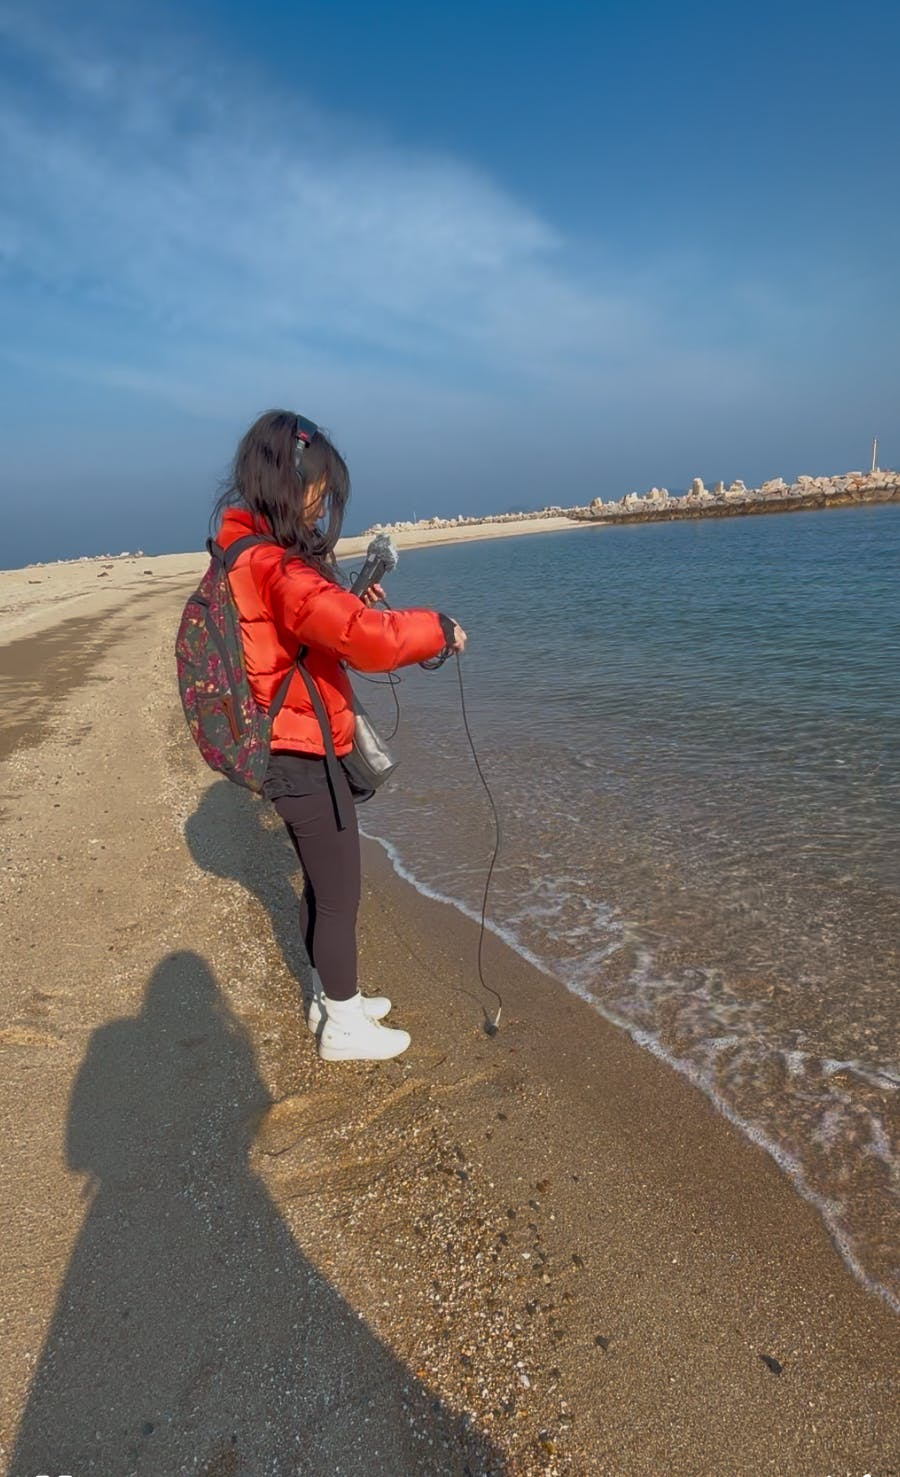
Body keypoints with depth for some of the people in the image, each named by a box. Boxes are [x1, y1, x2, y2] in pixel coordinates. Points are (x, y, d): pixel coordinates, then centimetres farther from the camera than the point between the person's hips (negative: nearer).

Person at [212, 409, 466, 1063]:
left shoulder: (246, 557, 8)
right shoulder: (274, 567, -23)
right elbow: (368, 638, -35)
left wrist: (346, 599, 9)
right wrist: (438, 629, -19)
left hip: (293, 757, 10)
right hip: (305, 760, -10)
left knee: (322, 886, 22)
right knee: (340, 894, 5)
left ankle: (331, 998, 40)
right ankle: (344, 1027, 23)